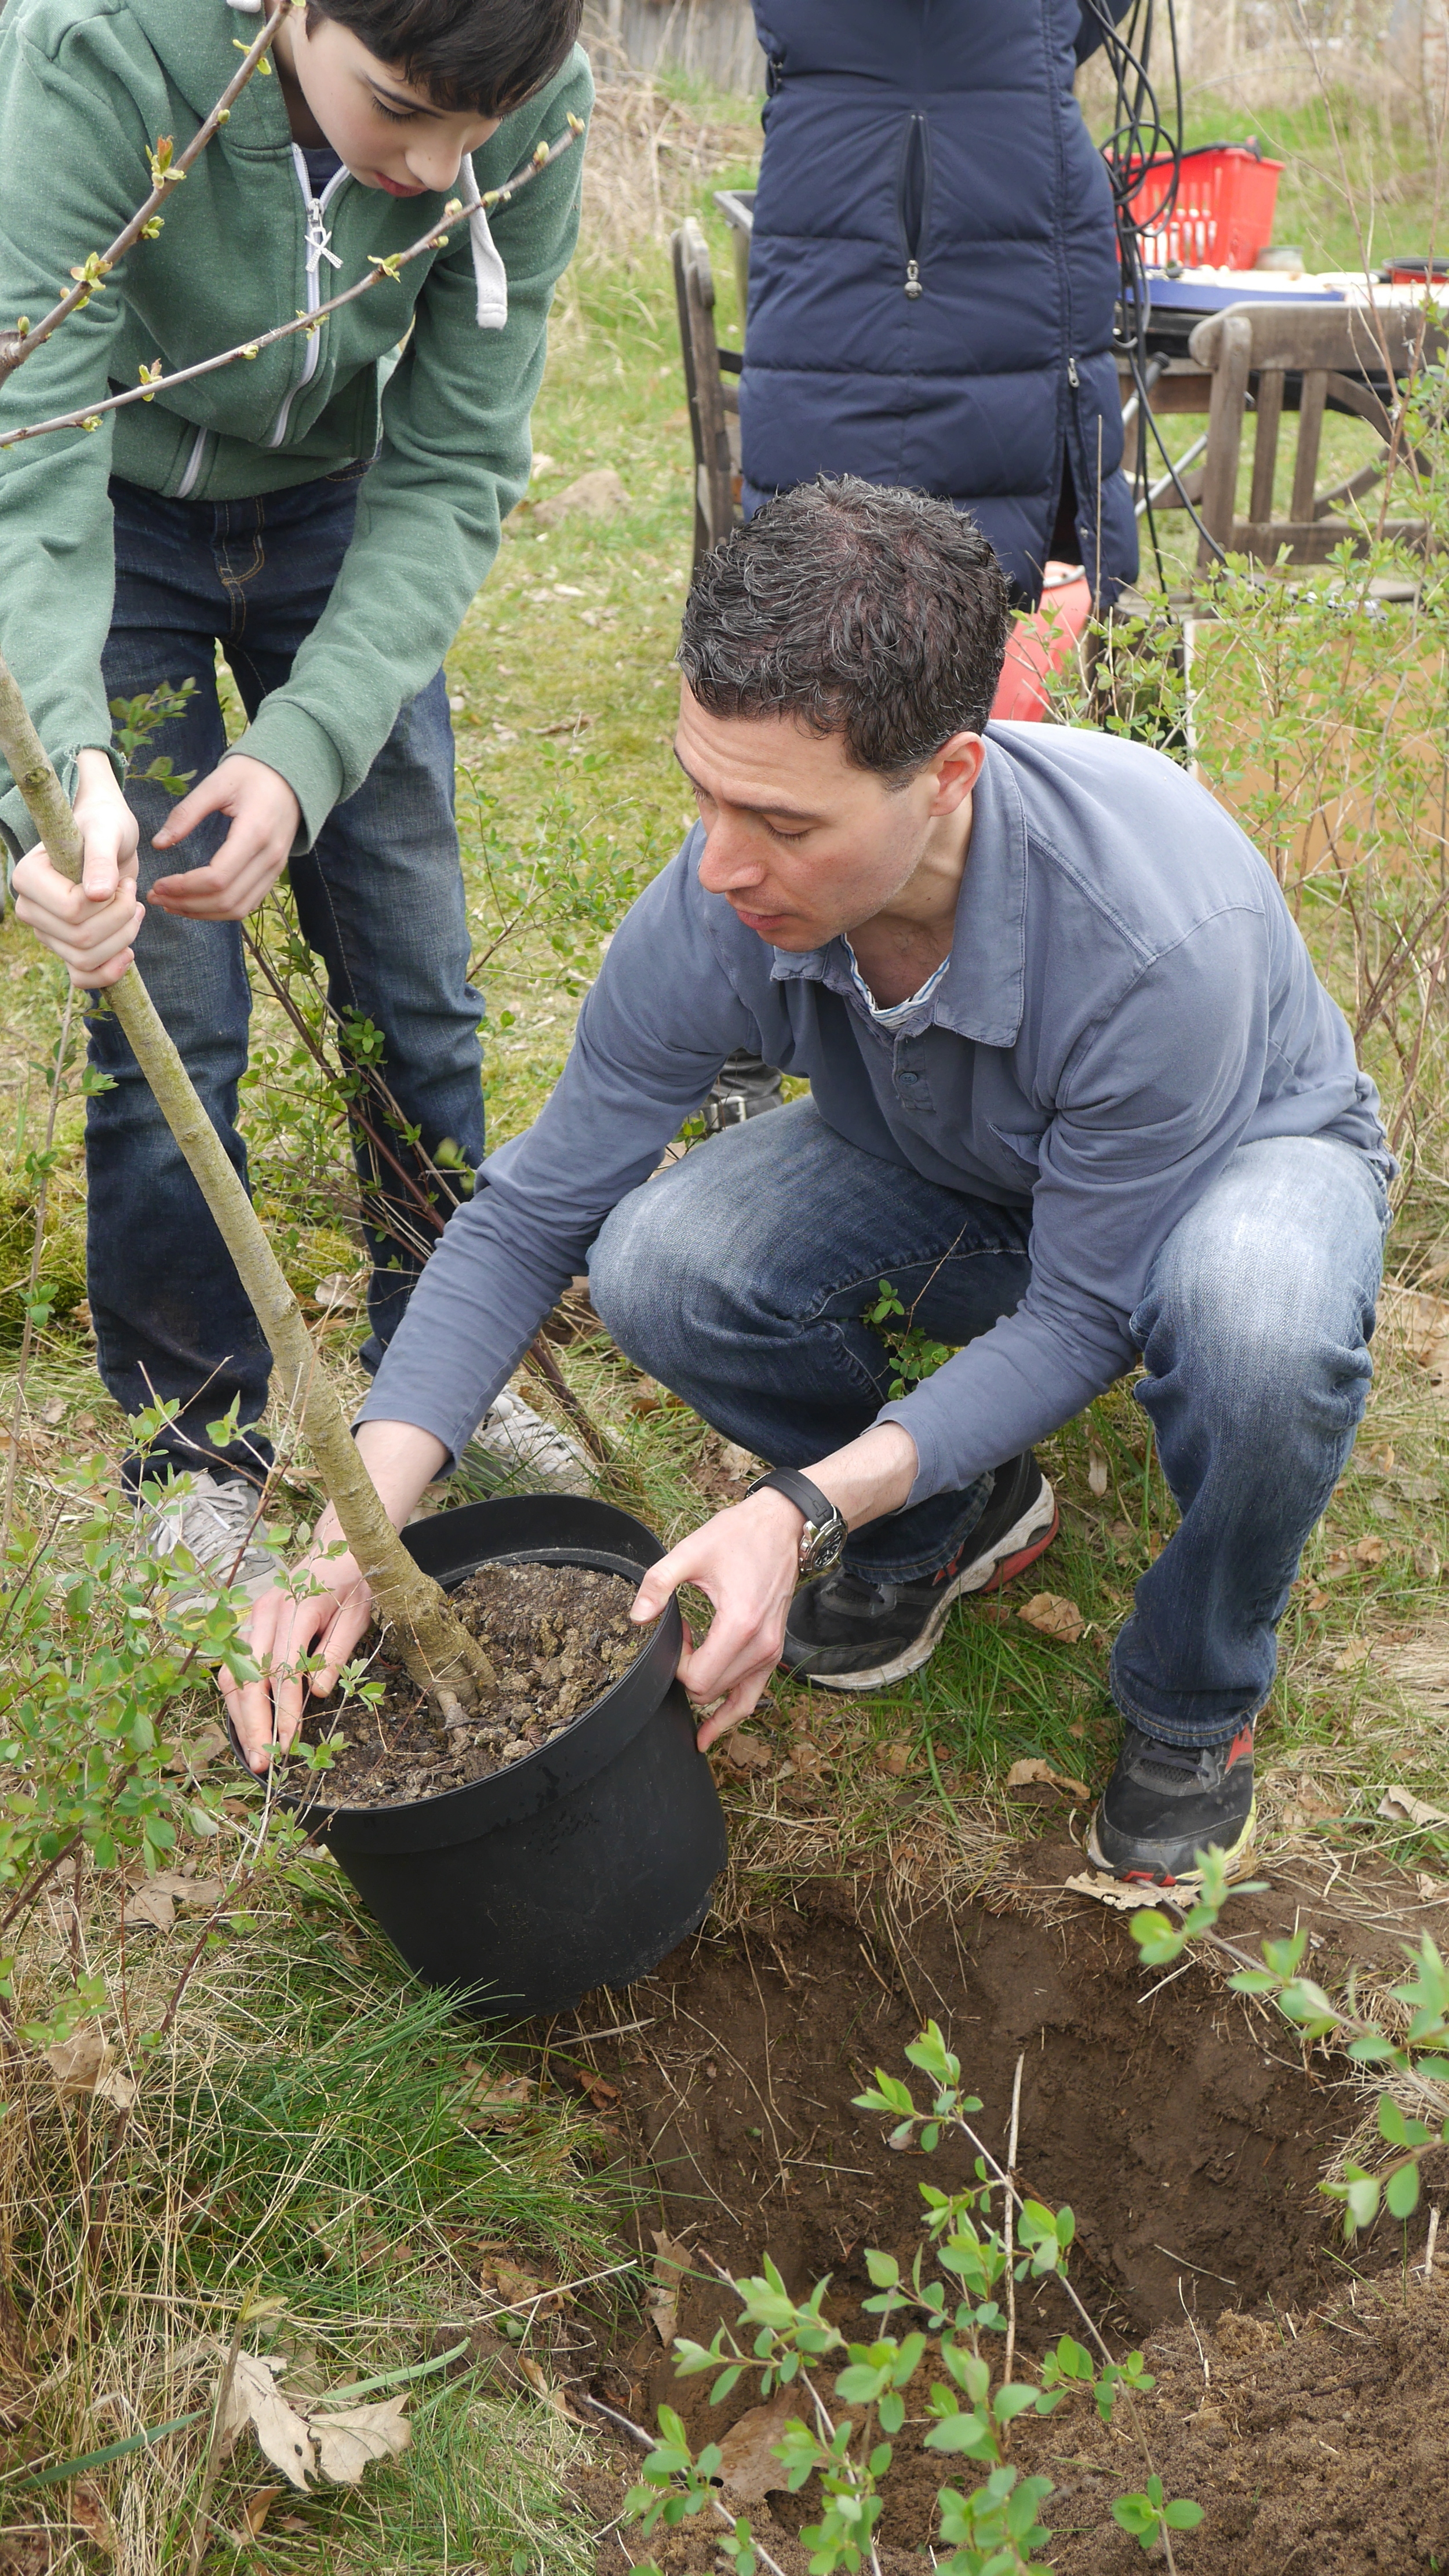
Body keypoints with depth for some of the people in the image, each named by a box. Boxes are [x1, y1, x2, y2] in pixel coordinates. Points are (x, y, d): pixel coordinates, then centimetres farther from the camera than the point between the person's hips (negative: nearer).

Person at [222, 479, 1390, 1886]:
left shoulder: (1155, 928, -41)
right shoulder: (720, 910, -28)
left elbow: (1084, 1310, -28)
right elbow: (528, 1216, -17)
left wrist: (805, 1509, -40)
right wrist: (352, 1531, -28)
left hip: (1251, 1145, -3)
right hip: (951, 1171, 4)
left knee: (1258, 1321, -40)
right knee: (658, 1266, -24)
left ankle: (1194, 1698, -7)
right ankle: (947, 1520, 6)